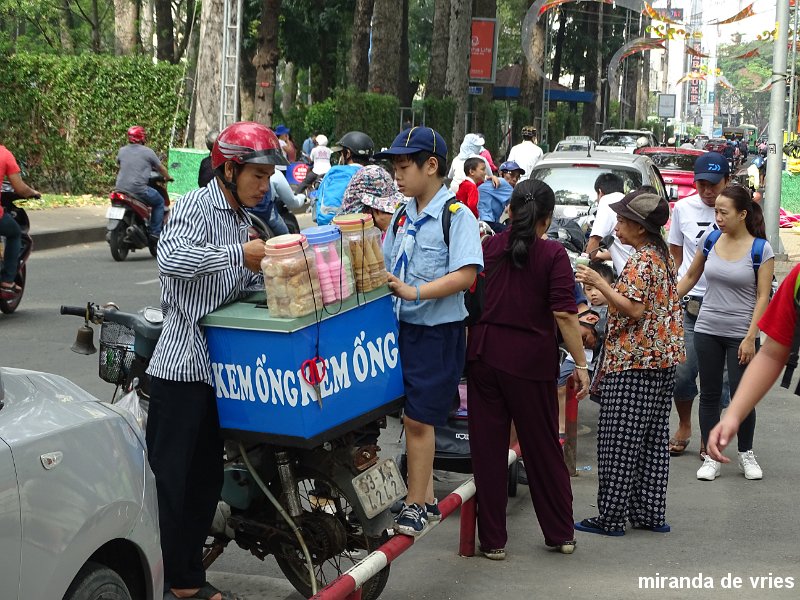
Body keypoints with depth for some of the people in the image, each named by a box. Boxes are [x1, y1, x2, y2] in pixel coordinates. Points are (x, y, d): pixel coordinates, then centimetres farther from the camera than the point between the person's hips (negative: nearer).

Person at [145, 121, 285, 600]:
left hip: (218, 362, 9)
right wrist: (240, 254, -27)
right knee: (170, 476, -4)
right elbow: (171, 258, -28)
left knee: (207, 476, 12)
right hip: (183, 362, -9)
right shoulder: (196, 207, -10)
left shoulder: (244, 220, 17)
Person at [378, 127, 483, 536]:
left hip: (439, 330, -7)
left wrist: (413, 291, -28)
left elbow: (465, 275, -22)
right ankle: (425, 498, 24)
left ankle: (414, 504, 4)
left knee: (418, 419, -6)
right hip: (402, 327, 7)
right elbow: (385, 269, 18)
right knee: (415, 418, 13)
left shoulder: (456, 216, -11)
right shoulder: (402, 217, 11)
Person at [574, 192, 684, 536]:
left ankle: (611, 518, 0)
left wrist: (599, 283, -16)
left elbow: (634, 309, -21)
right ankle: (650, 514, 16)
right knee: (652, 439, 12)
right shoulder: (662, 257, 14)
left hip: (632, 363, -10)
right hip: (662, 361, 10)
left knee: (619, 442, -4)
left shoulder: (641, 260, -14)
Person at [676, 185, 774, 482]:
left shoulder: (760, 249, -9)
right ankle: (711, 457, 16)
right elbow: (690, 276, 14)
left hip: (740, 334, -3)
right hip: (707, 331, 3)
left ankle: (746, 454, 23)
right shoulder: (710, 240, 1)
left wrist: (751, 338, -14)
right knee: (710, 395, 8)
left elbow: (763, 297, -9)